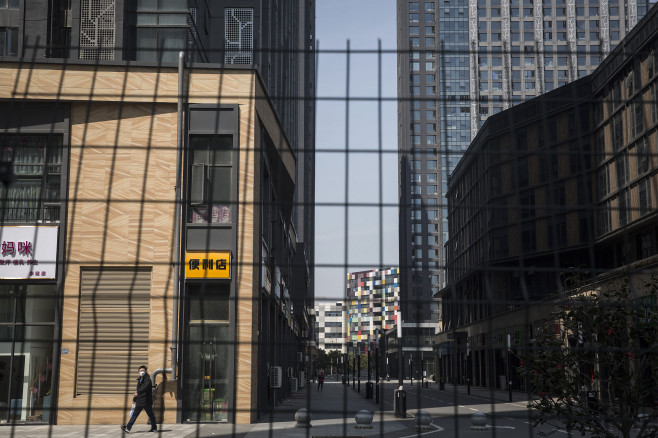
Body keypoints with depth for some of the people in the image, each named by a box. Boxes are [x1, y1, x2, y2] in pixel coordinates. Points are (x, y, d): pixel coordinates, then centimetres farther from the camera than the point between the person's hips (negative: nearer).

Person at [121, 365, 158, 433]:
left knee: (150, 415, 3)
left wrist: (138, 393, -40)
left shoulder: (147, 379, -11)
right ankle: (128, 428, 0)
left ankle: (154, 428, 15)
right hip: (140, 401, 8)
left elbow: (146, 387, -30)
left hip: (146, 401, -8)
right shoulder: (139, 380, 15)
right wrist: (134, 399, 30)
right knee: (135, 414, 3)